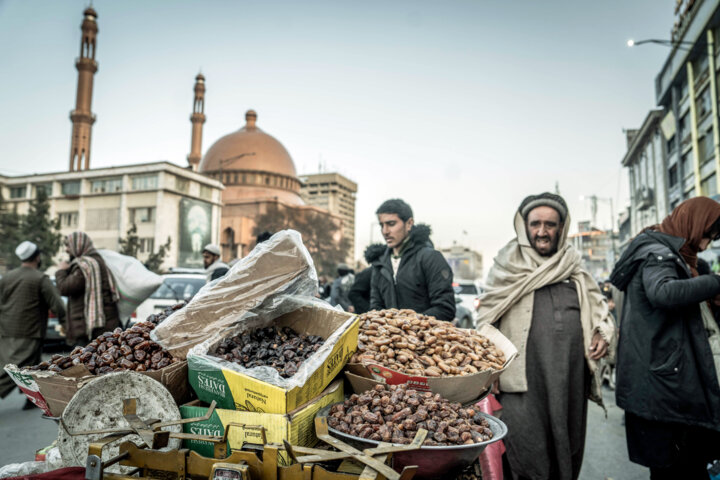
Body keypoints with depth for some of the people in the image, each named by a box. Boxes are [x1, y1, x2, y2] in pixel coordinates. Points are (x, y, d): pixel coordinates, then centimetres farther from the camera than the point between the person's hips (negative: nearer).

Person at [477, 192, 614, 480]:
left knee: (568, 450, 14)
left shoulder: (575, 266, 13)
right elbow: (487, 319, 2)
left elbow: (597, 307, 26)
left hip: (570, 378, 4)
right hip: (524, 378, -4)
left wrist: (603, 334, 6)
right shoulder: (509, 265, 3)